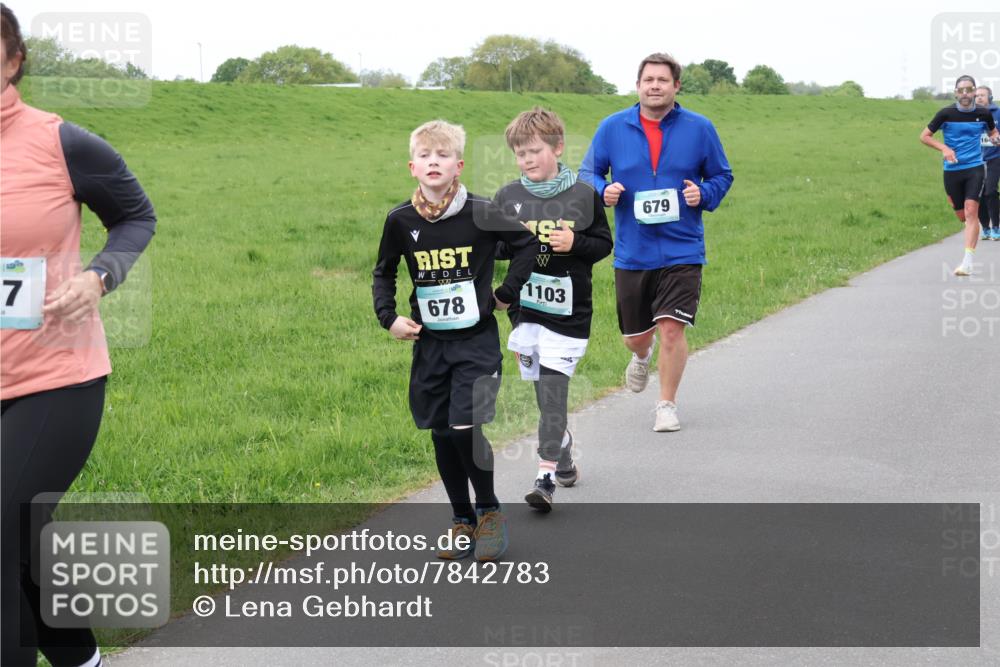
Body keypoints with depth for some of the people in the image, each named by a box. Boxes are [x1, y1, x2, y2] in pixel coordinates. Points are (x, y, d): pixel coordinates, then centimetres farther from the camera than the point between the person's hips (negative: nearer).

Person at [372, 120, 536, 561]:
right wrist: (389, 318, 3)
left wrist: (505, 294, 0)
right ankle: (462, 520, 22)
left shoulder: (481, 213, -10)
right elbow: (383, 272, 14)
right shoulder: (401, 220, -1)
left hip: (477, 339, -3)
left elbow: (527, 244, 2)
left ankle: (489, 511, 10)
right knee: (442, 434, 7)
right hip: (429, 342, 4)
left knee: (467, 428, -13)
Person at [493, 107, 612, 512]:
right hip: (524, 308, 3)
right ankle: (564, 457, 32)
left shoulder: (583, 196, -1)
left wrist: (575, 244, -15)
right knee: (546, 392, 12)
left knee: (552, 391, -9)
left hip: (569, 311, -3)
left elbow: (604, 243, 4)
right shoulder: (507, 197, 5)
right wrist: (510, 242, -12)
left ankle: (546, 475, -9)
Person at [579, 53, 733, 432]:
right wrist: (603, 191, -12)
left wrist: (703, 194, -11)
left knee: (671, 329, -11)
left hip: (681, 251, -2)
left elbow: (722, 175, 10)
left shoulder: (699, 128, 0)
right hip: (631, 253, 2)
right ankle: (642, 356, 51)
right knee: (634, 336, 12)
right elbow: (587, 174, 10)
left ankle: (667, 405, 8)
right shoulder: (612, 127, 1)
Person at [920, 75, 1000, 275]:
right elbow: (924, 136, 2)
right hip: (952, 170, 1)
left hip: (975, 168, -1)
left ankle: (967, 262, -19)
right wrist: (944, 148, -12)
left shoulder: (983, 114, 0)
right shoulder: (946, 113, -5)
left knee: (971, 211, -17)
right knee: (962, 216, 9)